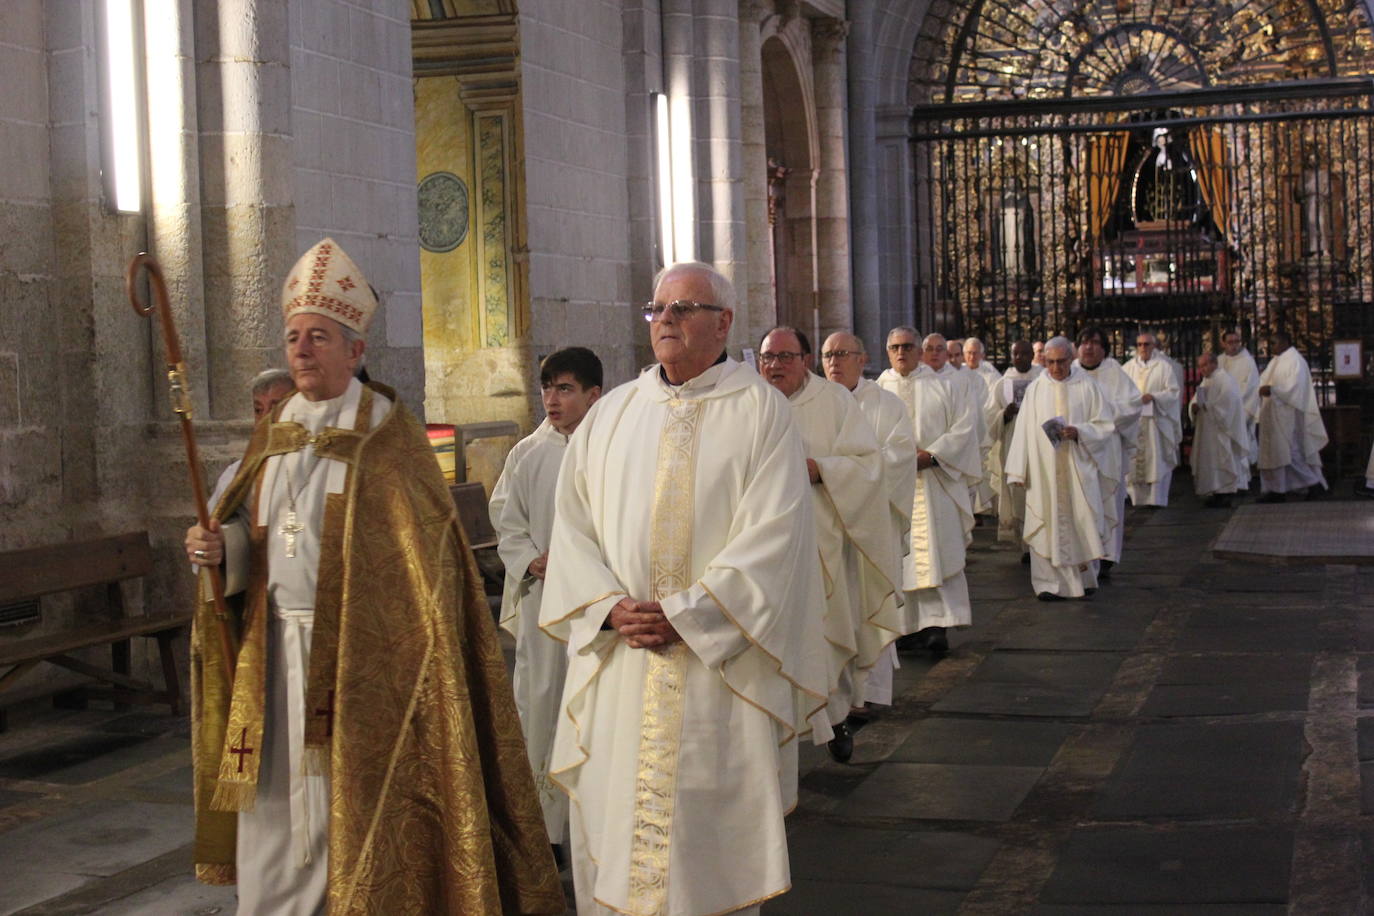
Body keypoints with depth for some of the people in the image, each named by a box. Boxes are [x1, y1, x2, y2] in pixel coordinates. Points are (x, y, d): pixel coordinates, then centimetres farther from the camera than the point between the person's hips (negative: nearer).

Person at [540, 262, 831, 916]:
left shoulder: (759, 410, -1)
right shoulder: (611, 413, 12)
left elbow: (773, 534, -10)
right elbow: (572, 520, 8)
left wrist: (684, 616, -16)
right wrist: (610, 607, -9)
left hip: (718, 659, -4)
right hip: (616, 662, 4)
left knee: (712, 834, 1)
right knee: (610, 824, 6)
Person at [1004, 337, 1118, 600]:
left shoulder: (1087, 388, 3)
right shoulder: (1035, 389, 6)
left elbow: (1105, 425, 2)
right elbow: (1024, 431, 6)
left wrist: (1078, 432, -16)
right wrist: (1019, 470, 1)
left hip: (1079, 468, -1)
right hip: (1044, 468, 1)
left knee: (1083, 521, 1)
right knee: (1048, 523, -2)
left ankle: (1085, 577, 16)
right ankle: (1051, 583, 2)